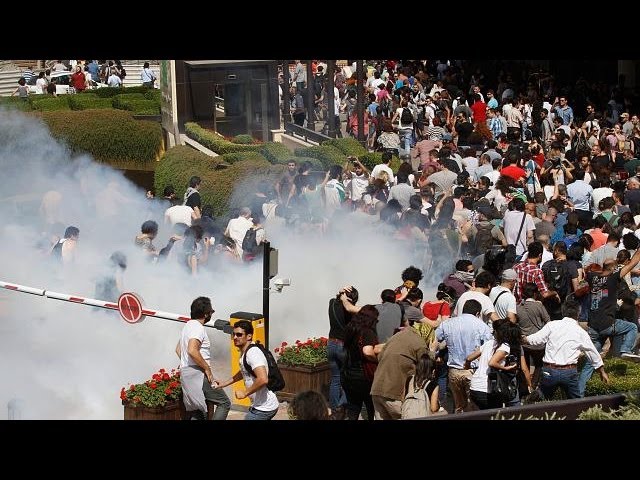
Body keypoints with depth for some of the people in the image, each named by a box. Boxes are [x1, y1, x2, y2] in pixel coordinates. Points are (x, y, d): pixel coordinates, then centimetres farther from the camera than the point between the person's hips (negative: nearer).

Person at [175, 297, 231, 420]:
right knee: (224, 403, -4)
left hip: (185, 373, 10)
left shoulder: (188, 326, 18)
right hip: (197, 374, -10)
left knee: (195, 412, 12)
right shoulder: (198, 328, -13)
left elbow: (178, 350, 27)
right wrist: (207, 369, -19)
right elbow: (192, 351, -27)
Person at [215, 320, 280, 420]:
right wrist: (224, 384, 29)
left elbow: (263, 379, -33)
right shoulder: (244, 352, 11)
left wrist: (245, 393, -22)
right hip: (258, 405, 10)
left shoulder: (253, 353, -21)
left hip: (263, 408, -10)